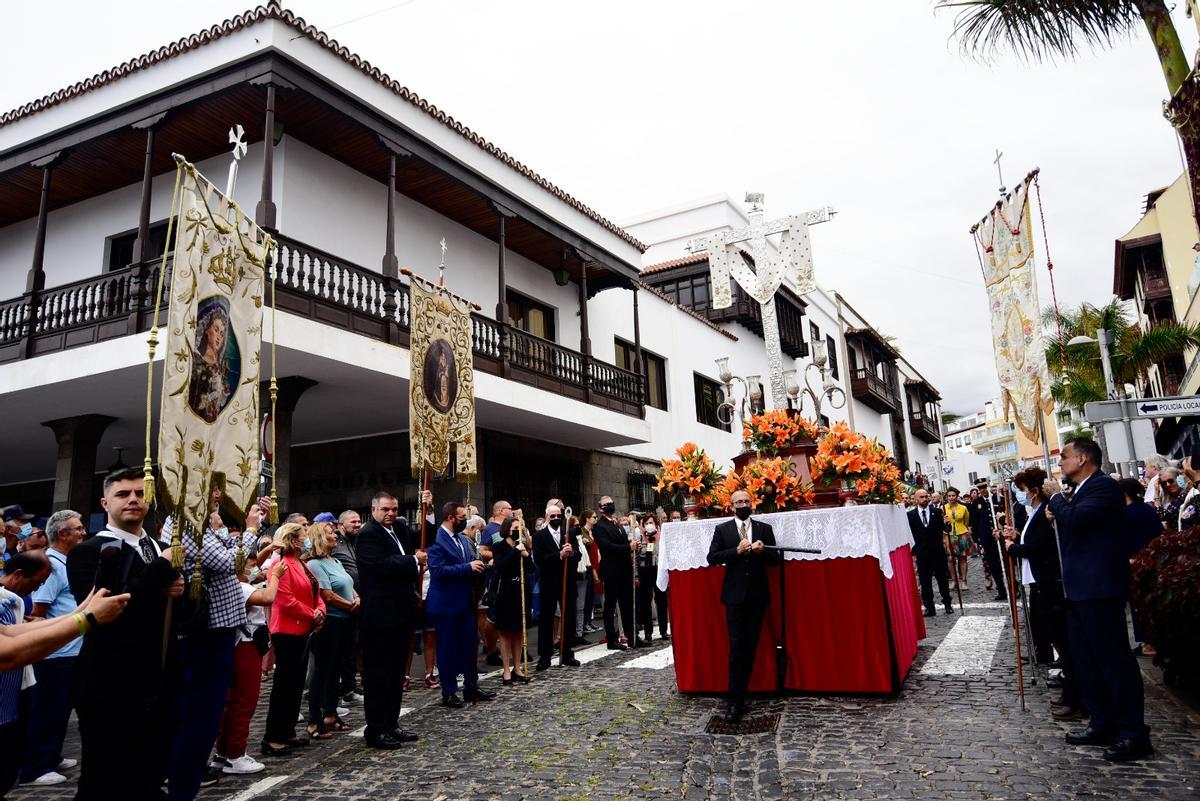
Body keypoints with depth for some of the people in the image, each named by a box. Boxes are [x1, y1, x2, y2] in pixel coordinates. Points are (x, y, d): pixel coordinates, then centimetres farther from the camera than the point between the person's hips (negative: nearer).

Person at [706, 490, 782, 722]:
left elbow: (777, 558, 6)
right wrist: (736, 551, -16)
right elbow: (712, 557, -5)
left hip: (757, 596, 2)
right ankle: (735, 701, 1)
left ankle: (738, 697, 16)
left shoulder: (765, 528, 8)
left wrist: (763, 550, -14)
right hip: (735, 595, -2)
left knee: (750, 647, 6)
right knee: (736, 647, -5)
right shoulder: (722, 529, 3)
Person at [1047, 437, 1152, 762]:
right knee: (1087, 659, 15)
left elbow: (1075, 518, -28)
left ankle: (1134, 733, 5)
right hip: (1080, 590, 10)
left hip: (1099, 589, -10)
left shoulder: (1103, 486, -14)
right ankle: (1103, 723, 25)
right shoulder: (1080, 492, 16)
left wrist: (1055, 497, -11)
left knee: (1114, 659, -3)